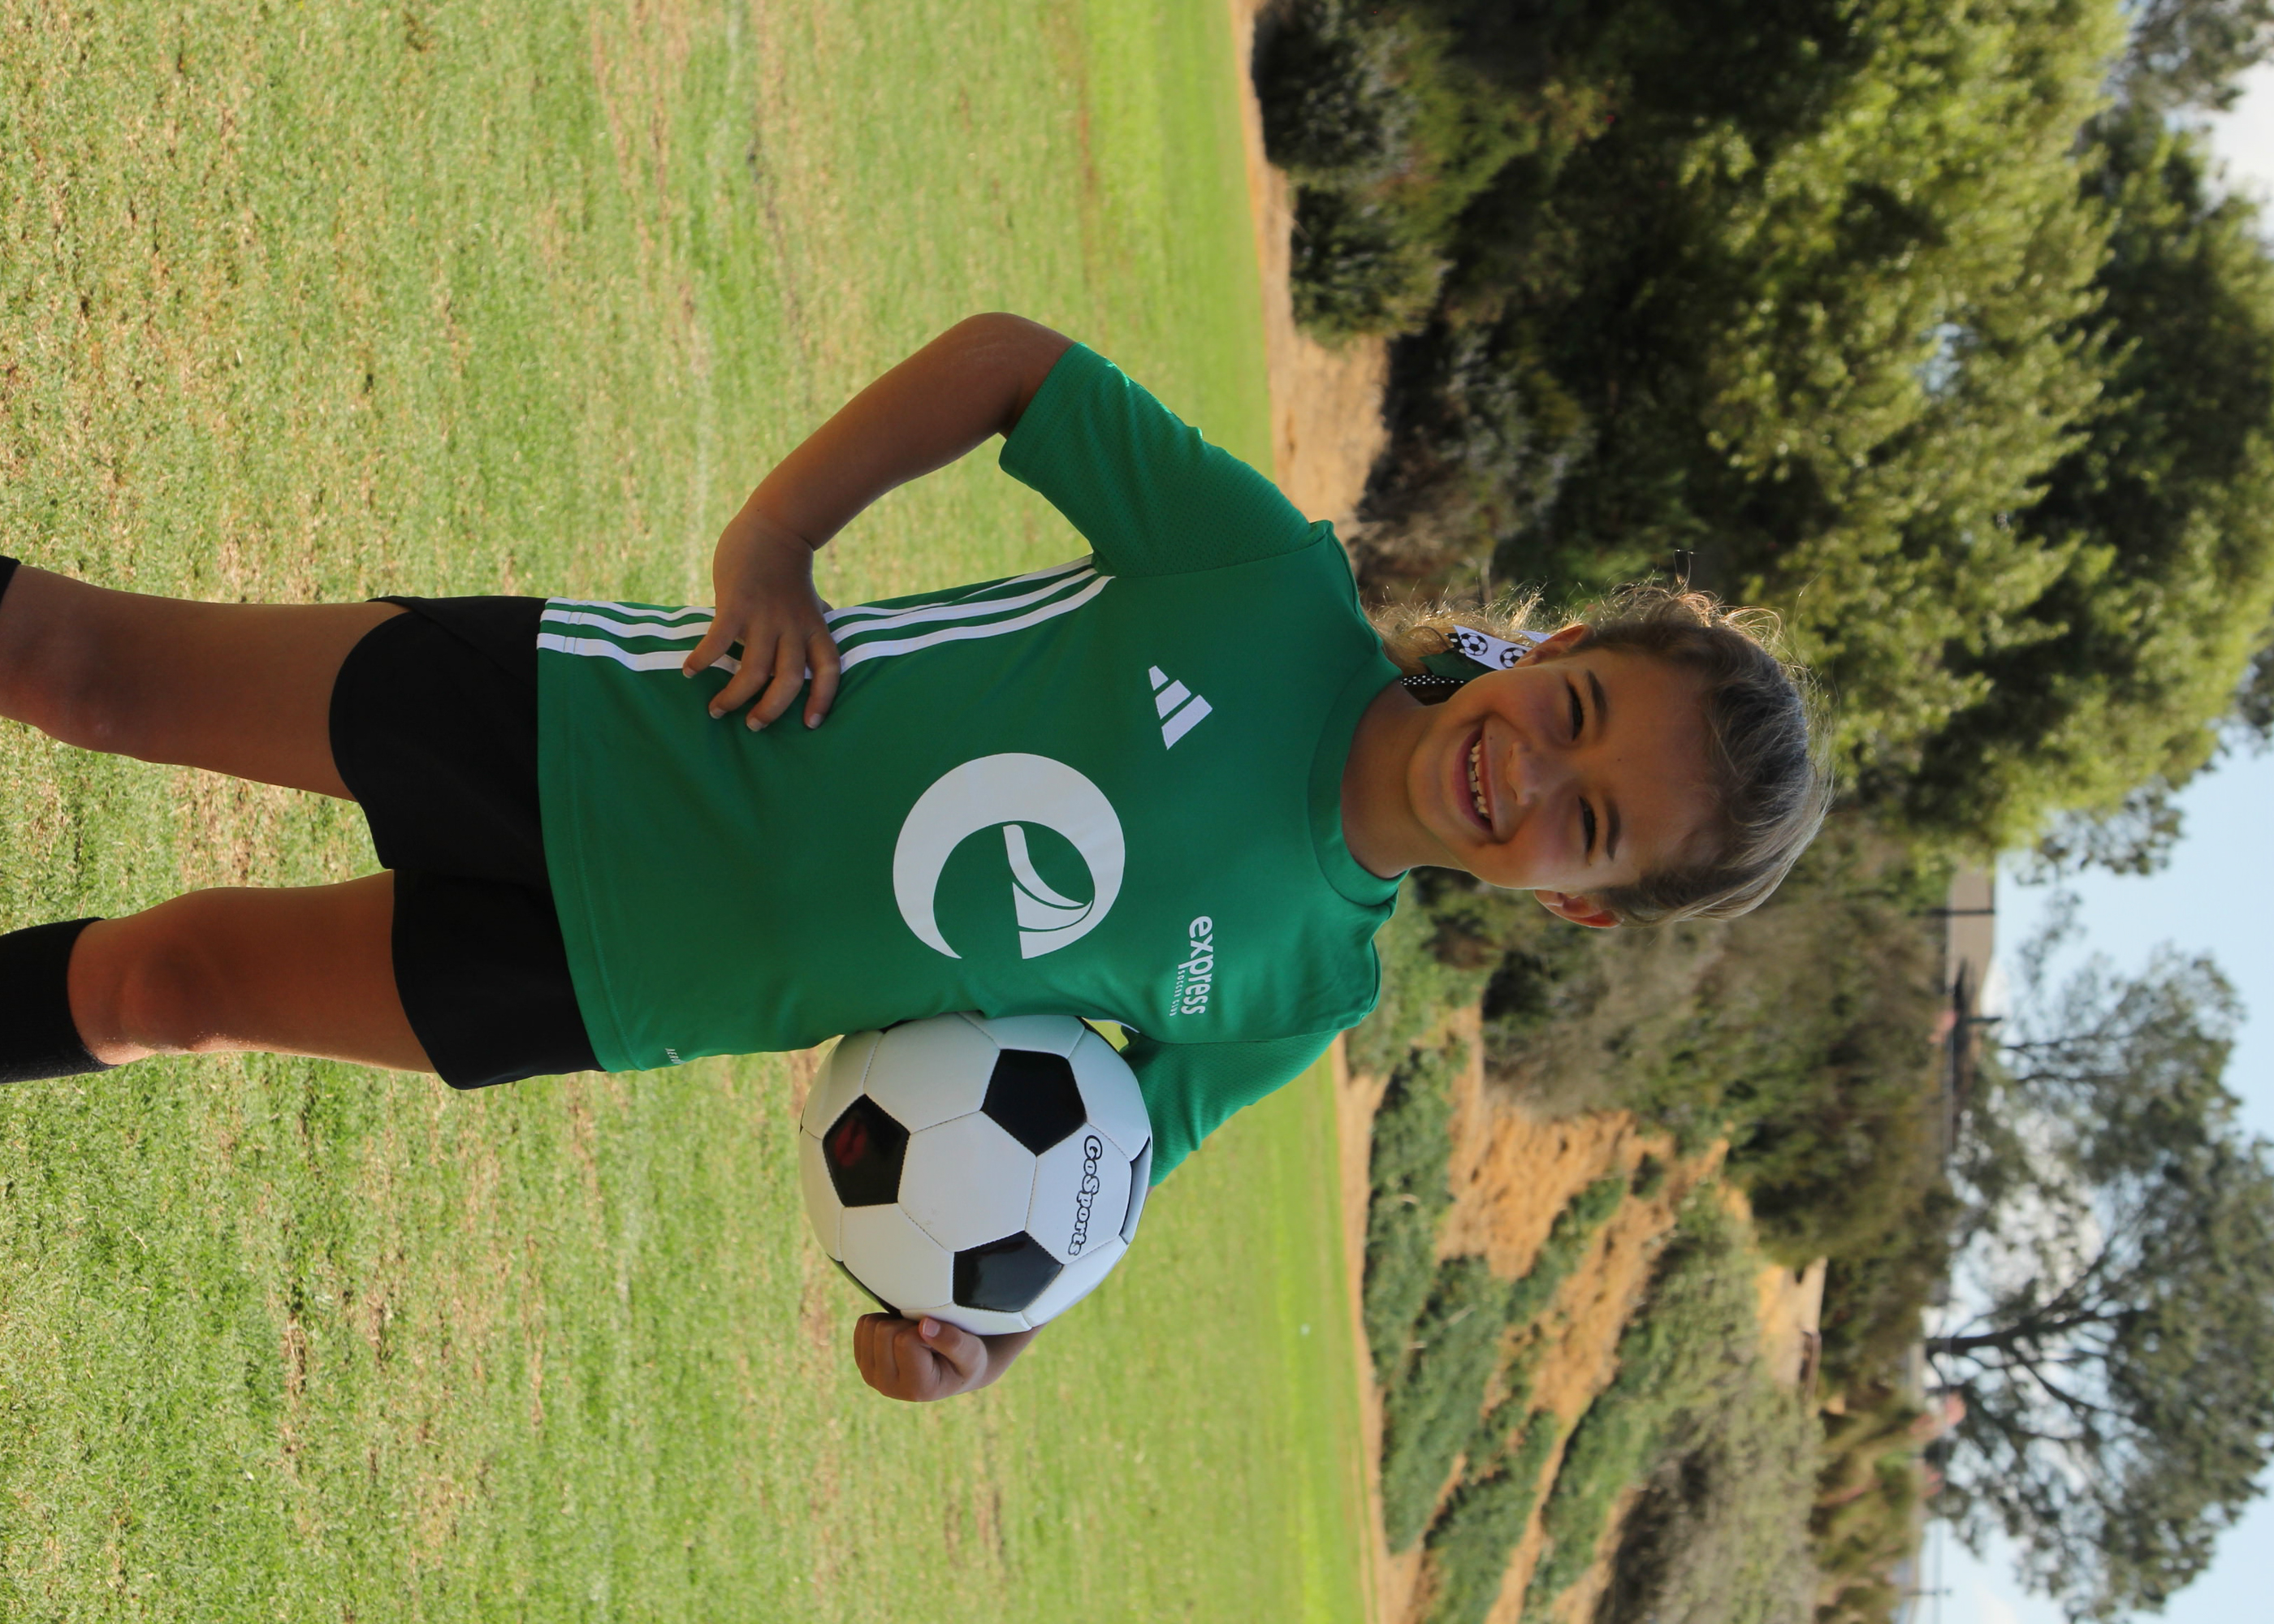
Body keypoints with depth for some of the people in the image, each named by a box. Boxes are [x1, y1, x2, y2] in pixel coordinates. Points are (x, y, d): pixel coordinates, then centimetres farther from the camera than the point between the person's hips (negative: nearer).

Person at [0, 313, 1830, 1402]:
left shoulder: (1302, 994, -11)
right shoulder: (1274, 585, -18)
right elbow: (1010, 361, -10)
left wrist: (974, 1332, -16)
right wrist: (769, 540, -19)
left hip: (605, 984, 1)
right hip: (575, 721, -1)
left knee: (152, 983, 6)